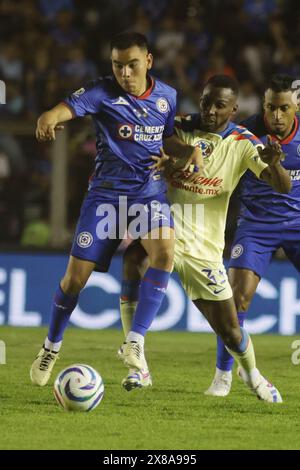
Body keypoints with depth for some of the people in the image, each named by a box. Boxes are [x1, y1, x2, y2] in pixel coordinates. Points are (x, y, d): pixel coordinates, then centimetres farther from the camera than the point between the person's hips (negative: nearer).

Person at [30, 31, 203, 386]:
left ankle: (135, 341, -21)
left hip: (150, 192, 2)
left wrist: (190, 151, -2)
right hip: (106, 193, -2)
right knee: (76, 275, -3)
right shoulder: (103, 92, -9)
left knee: (164, 251, -27)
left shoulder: (166, 96, 3)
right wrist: (48, 120, -50)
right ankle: (51, 347, 23)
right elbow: (67, 108, -26)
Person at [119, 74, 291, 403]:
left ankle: (251, 372, 44)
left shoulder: (242, 144, -3)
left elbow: (283, 187, -11)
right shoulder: (177, 129, -1)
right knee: (135, 259, -36)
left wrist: (272, 164, -34)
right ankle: (139, 367, -31)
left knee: (230, 332, 5)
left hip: (204, 248, 1)